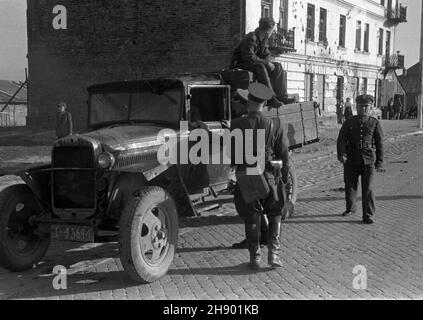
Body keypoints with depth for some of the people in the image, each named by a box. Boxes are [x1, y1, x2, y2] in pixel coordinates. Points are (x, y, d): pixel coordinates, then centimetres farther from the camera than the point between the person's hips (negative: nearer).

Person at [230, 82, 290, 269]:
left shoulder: (237, 125, -9)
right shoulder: (274, 126, -5)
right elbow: (284, 155, 0)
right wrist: (284, 177, 13)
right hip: (270, 176, 1)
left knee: (251, 219, 11)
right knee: (275, 214, 17)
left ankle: (254, 257, 16)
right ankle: (274, 252, 8)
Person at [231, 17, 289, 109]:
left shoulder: (264, 39, 7)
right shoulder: (251, 38, -22)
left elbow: (267, 55, 10)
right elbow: (249, 57, -30)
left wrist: (269, 63, -14)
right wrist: (266, 63, -26)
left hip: (254, 63, 9)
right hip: (240, 65, -9)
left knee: (278, 67, -3)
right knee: (260, 67, -37)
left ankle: (282, 96, -12)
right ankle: (270, 99, -39)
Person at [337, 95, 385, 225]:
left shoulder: (375, 123, 3)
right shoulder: (349, 123, 5)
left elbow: (380, 143, 5)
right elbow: (341, 139, -3)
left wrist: (380, 162, 1)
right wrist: (341, 154, -20)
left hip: (368, 161, -2)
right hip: (351, 160, 2)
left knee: (368, 188, -7)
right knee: (350, 186, 12)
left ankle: (368, 216, 0)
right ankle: (351, 208, 35)